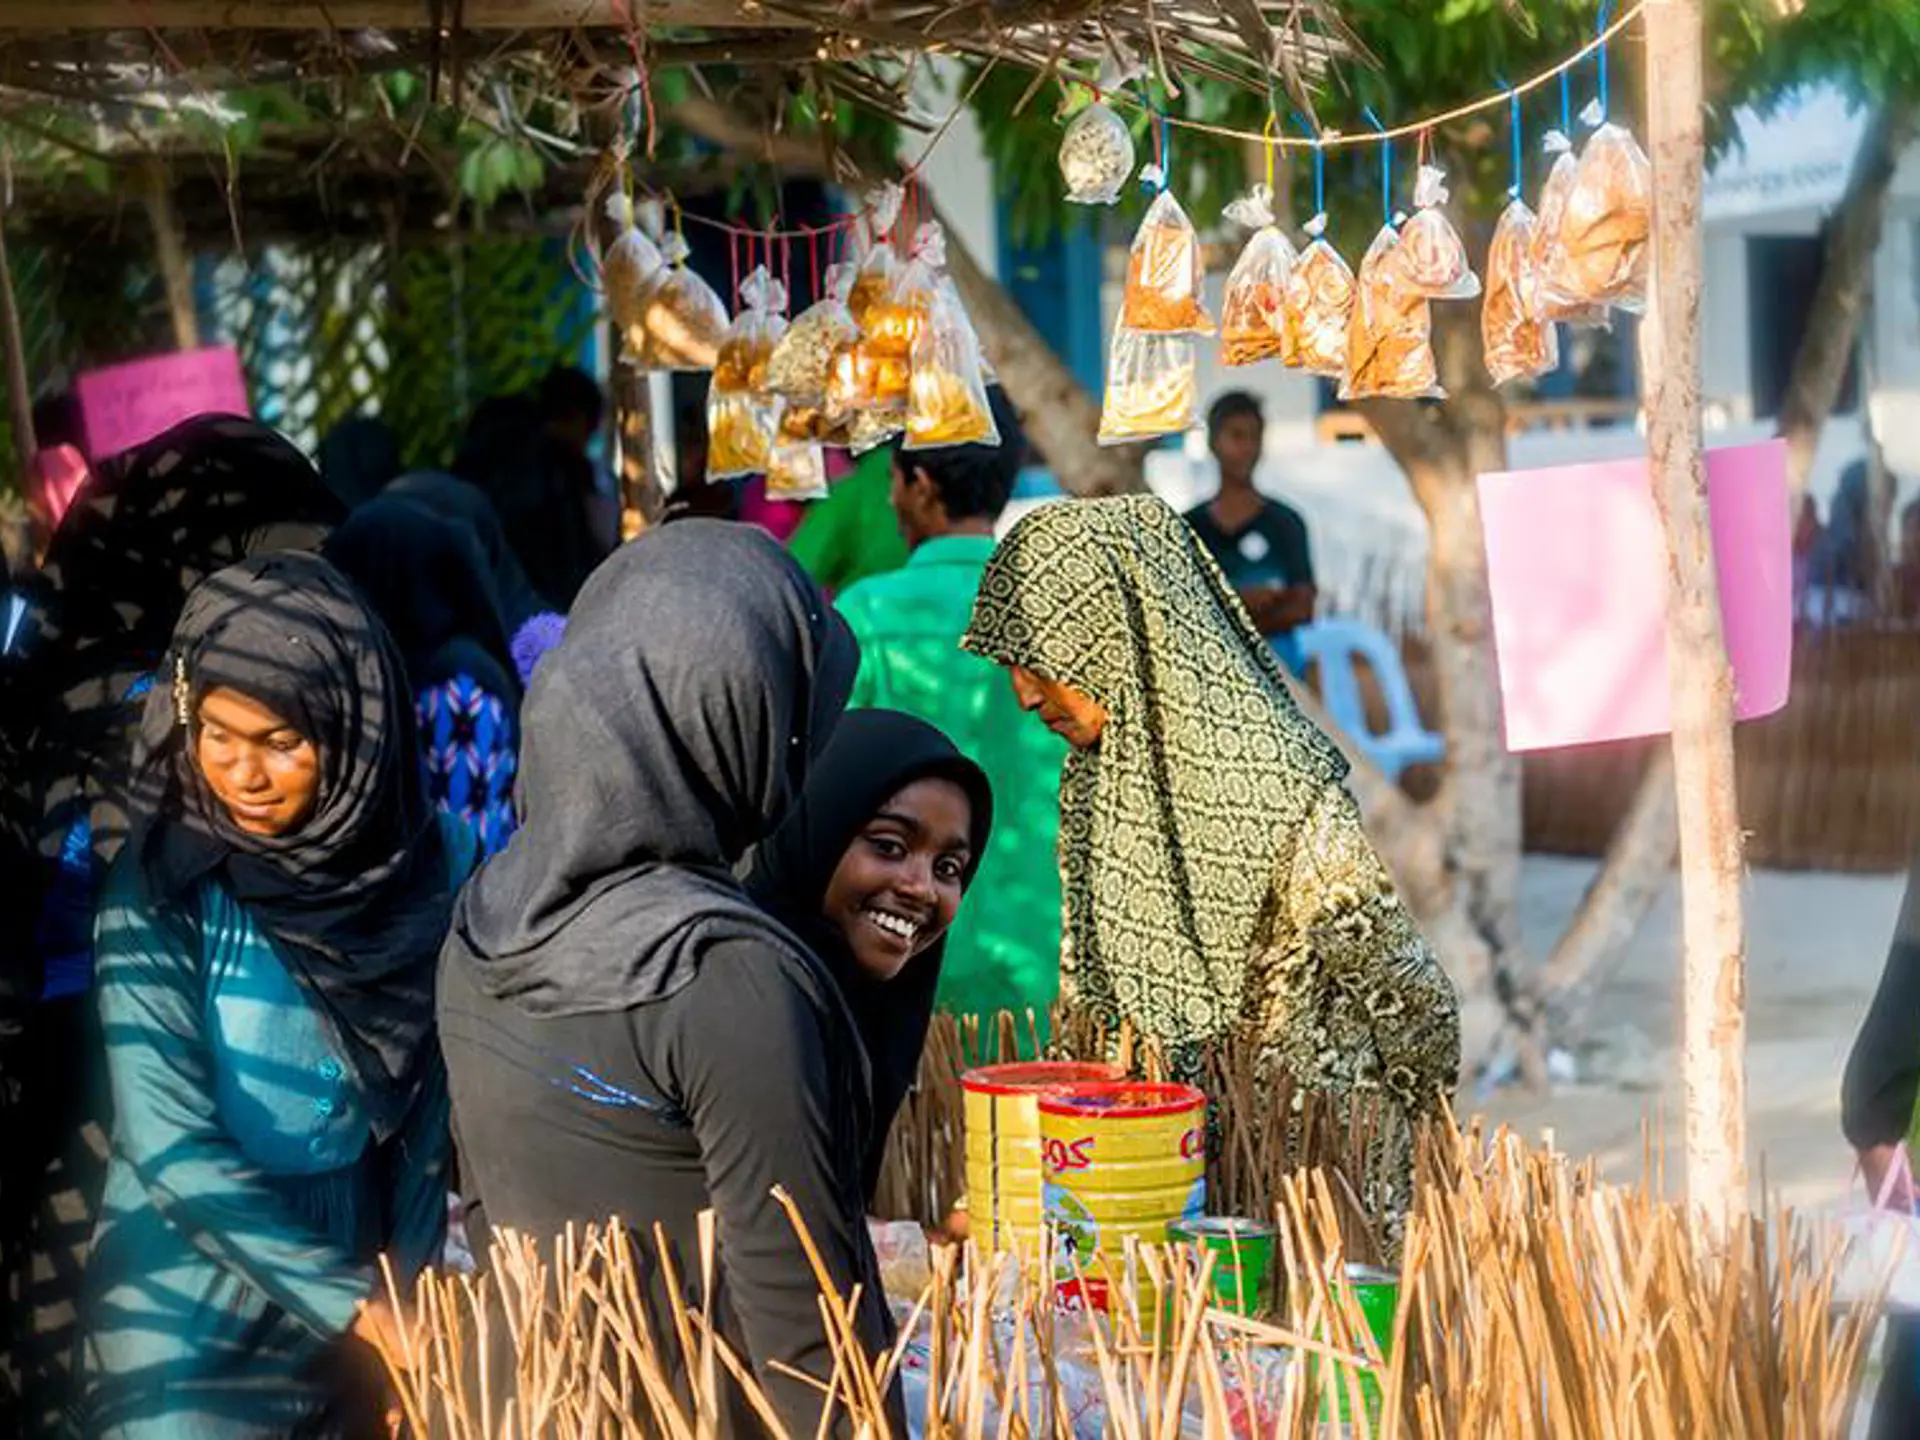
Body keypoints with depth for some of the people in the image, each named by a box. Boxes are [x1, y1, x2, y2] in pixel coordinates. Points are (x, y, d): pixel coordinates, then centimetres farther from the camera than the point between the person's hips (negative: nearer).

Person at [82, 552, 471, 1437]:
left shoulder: (432, 861, -8)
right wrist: (354, 1305, -20)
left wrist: (418, 1269, -4)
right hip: (197, 1312, -3)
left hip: (367, 1272, 3)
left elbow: (447, 1089, 2)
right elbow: (172, 1148, -19)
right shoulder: (162, 891, -16)